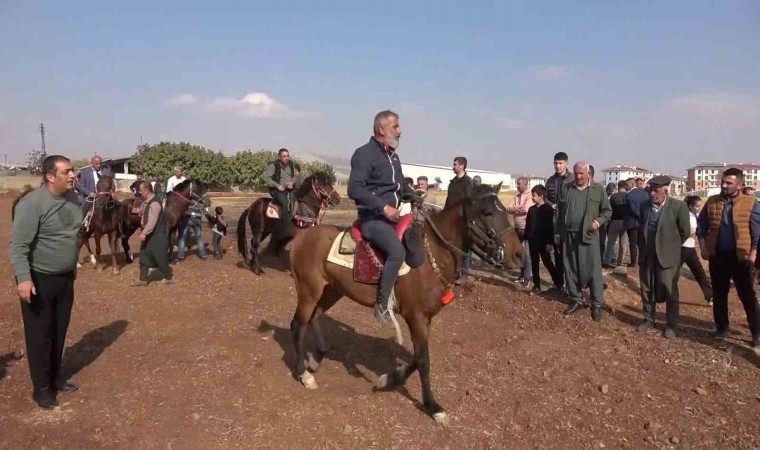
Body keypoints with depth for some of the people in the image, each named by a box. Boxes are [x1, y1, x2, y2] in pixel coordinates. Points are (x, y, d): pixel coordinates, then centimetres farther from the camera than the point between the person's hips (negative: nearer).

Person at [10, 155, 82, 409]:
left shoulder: (72, 198, 1)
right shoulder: (32, 204, -21)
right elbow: (18, 245, -22)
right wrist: (23, 278, -29)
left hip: (65, 278, 7)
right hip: (39, 280, -7)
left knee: (59, 332, 17)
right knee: (40, 335, 4)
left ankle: (55, 377, 33)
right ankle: (42, 387, 17)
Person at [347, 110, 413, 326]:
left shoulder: (393, 156, 17)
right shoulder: (365, 154, -11)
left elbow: (401, 185, 29)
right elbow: (354, 189, -21)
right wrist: (383, 207, -24)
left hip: (393, 215, 9)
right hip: (373, 218, -9)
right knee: (398, 251, -29)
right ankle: (383, 304, -17)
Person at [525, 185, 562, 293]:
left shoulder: (548, 209, -9)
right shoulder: (531, 209, 8)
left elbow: (551, 226, -12)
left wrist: (549, 242, -15)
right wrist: (526, 238, 9)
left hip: (543, 241, -6)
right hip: (532, 241, 6)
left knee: (547, 262, 2)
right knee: (534, 264, 8)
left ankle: (558, 283, 16)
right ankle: (536, 286, 16)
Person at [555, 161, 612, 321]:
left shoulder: (598, 189, 1)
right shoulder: (567, 189, 8)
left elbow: (607, 210, 5)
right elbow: (559, 212, 11)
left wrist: (598, 221, -14)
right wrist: (557, 232, 9)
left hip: (589, 236, -3)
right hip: (569, 236, 3)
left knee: (593, 271, -2)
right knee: (571, 269, 8)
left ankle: (597, 304, 6)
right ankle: (576, 300, 21)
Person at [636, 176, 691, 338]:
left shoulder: (678, 206, -10)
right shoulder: (645, 206, 4)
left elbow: (684, 232, -3)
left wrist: (672, 247, 5)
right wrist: (642, 248, 13)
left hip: (667, 256, -4)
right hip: (646, 256, 5)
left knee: (669, 292, 4)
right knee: (646, 289, 12)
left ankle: (672, 325, 16)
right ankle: (648, 320, 26)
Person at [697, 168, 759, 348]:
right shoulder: (712, 202, 2)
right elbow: (701, 226, 8)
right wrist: (704, 248, 0)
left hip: (741, 257, -3)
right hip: (717, 255, 3)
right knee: (719, 294, 12)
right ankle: (721, 327, 25)